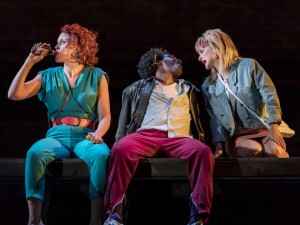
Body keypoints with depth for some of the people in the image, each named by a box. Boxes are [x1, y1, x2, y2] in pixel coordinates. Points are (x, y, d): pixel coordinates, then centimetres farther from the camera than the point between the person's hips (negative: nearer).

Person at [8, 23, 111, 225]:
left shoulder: (97, 76, 11)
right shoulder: (49, 76, 17)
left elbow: (105, 116, 4)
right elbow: (15, 94, 6)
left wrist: (98, 134, -17)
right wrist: (30, 62, 6)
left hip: (86, 138, -1)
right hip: (57, 137, 1)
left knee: (102, 155, -37)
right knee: (35, 153, -34)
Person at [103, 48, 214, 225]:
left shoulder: (189, 90, 32)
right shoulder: (139, 88, 26)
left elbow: (198, 122, 25)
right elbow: (125, 121, 18)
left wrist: (209, 142, 5)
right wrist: (119, 142, -1)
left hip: (178, 137, 1)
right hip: (146, 135, -1)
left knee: (203, 151, -33)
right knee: (122, 148, -36)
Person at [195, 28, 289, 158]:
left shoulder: (248, 66, 1)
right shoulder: (208, 87, 12)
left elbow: (270, 96, -5)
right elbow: (215, 118, 11)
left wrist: (274, 128, -17)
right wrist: (219, 144, -6)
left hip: (263, 129, -1)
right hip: (236, 137, 1)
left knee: (275, 149, -32)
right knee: (253, 149, -34)